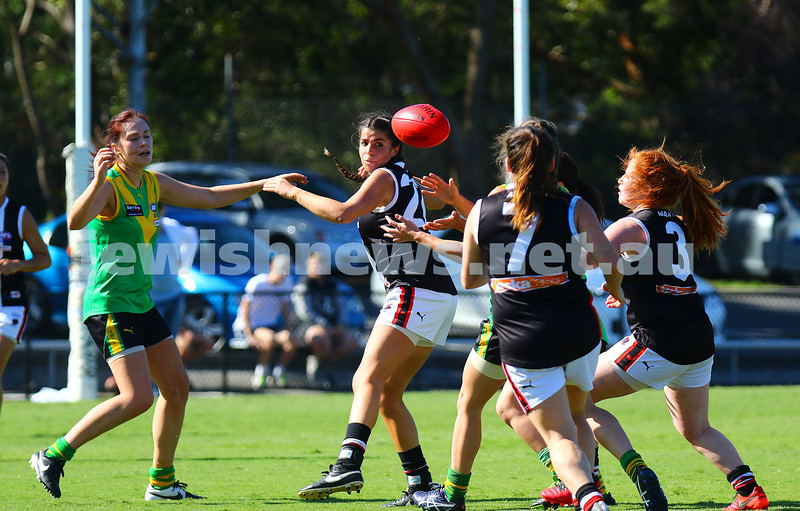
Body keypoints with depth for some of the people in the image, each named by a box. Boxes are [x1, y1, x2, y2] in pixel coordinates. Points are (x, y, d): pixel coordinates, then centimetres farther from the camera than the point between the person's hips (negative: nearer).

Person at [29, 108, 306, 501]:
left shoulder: (153, 184, 9)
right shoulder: (109, 186, -16)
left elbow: (209, 198, 21)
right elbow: (75, 221, -35)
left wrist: (263, 184, 20)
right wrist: (98, 181, -50)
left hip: (140, 304, 9)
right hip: (109, 304, -9)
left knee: (177, 387, 10)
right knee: (138, 397, -17)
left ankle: (162, 482, 21)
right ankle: (53, 457, -8)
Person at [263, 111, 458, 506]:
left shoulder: (384, 177, -5)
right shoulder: (406, 180, 22)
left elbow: (342, 213, -18)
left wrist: (294, 192, -8)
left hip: (415, 292, -10)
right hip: (439, 295, 10)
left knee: (368, 379, -21)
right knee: (388, 395, 12)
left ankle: (347, 465, -38)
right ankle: (420, 483, 11)